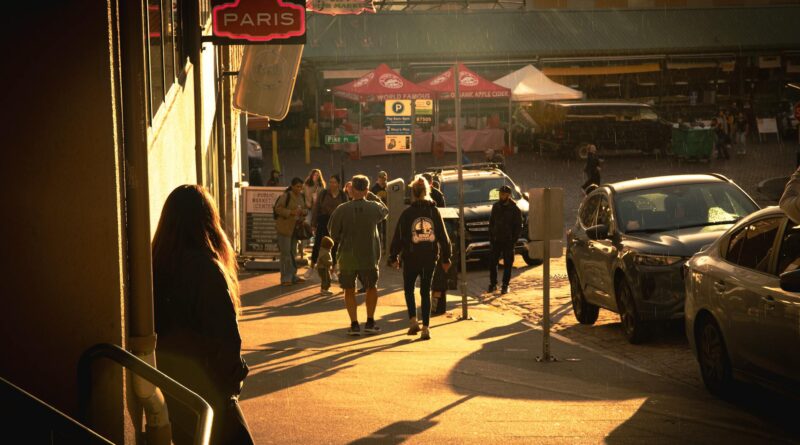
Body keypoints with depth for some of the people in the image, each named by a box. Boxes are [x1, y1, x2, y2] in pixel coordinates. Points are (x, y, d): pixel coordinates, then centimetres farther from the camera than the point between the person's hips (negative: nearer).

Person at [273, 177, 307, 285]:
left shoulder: (302, 196, 9)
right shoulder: (286, 196, -14)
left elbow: (304, 208, 20)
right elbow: (277, 208, -17)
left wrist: (303, 212, -4)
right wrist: (291, 212, -26)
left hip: (295, 227, 8)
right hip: (285, 227, -8)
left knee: (293, 252, 15)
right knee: (285, 253, -6)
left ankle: (293, 276, 23)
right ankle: (285, 278, -2)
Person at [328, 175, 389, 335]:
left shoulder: (341, 210, -11)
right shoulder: (374, 208, -7)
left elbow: (333, 234, -3)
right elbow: (385, 211, 17)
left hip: (347, 257, -1)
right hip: (369, 257, 1)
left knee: (349, 290, 14)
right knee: (372, 288, 20)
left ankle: (354, 324, 8)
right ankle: (370, 322, 17)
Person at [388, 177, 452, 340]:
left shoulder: (407, 213, -8)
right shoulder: (434, 211, -1)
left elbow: (398, 236, -5)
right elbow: (443, 236, 3)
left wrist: (393, 256, 6)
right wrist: (446, 257, 10)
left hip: (411, 257, -2)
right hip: (430, 257, 2)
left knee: (408, 288, 16)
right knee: (425, 291, 9)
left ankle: (413, 320, 0)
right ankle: (426, 327, 3)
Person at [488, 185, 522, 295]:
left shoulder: (514, 209, -5)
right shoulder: (496, 206, 7)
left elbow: (519, 226, -4)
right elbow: (491, 222, 12)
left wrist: (514, 240, -10)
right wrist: (491, 237, 4)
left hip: (508, 241, -3)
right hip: (496, 240, 3)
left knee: (507, 264, 2)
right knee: (492, 262, 1)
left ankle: (505, 285, 10)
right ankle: (493, 284, 12)